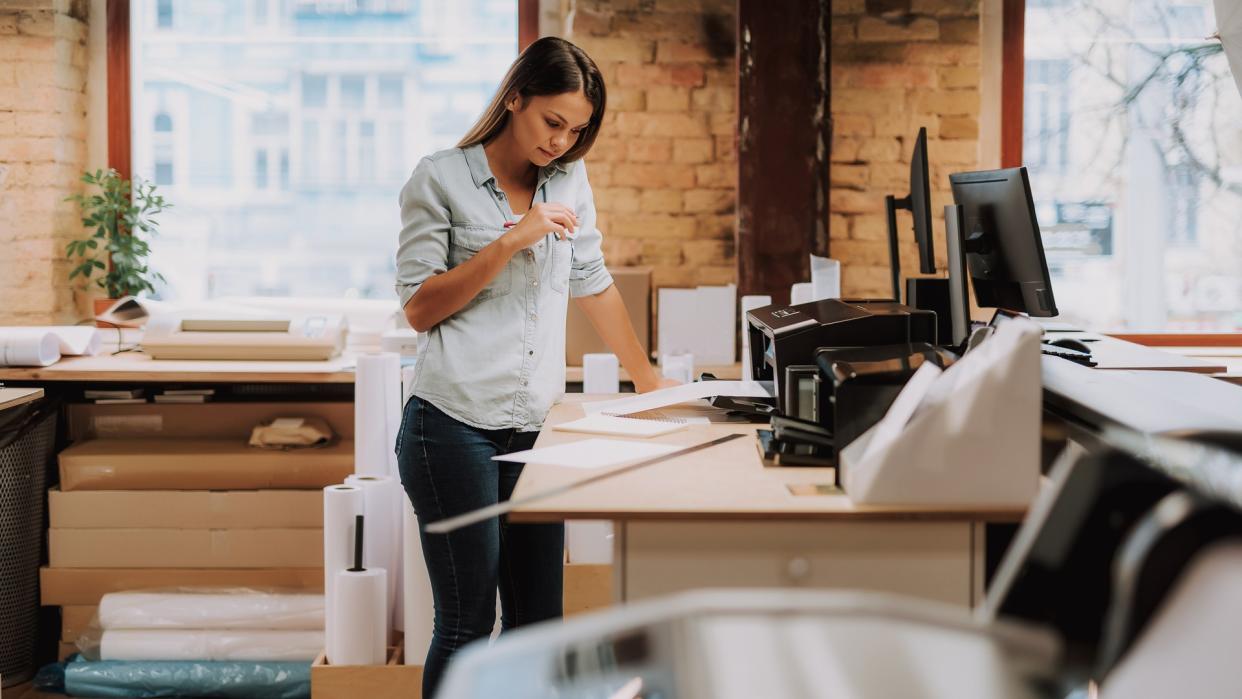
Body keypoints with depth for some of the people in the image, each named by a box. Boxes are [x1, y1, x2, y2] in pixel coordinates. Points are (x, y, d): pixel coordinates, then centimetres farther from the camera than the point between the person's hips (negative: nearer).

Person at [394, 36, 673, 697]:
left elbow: (594, 284, 23)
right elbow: (420, 308, -5)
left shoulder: (568, 180, 14)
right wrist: (509, 243, -12)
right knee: (467, 621, -4)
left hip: (533, 429, 5)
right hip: (455, 425, -5)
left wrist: (647, 380, 26)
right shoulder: (441, 178, -2)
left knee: (539, 620, 5)